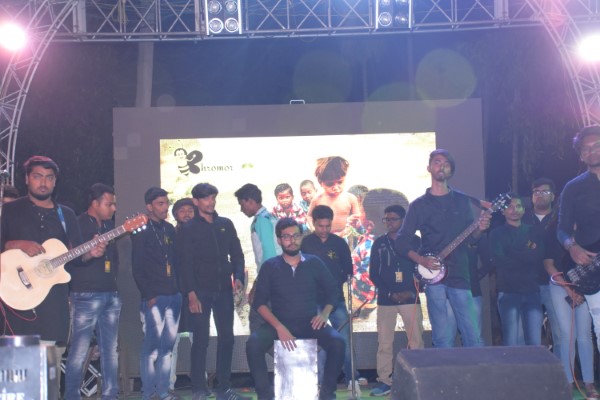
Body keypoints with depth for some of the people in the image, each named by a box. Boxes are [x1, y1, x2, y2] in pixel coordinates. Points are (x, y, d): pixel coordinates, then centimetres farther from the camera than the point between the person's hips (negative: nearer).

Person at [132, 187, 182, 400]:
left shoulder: (169, 229, 15)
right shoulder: (141, 231, -4)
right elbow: (137, 269, -7)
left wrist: (179, 288, 9)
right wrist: (149, 295, -11)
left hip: (173, 295, 6)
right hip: (154, 297, -6)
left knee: (168, 344, 9)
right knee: (151, 344, -4)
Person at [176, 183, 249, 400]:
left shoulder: (226, 225, 11)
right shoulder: (188, 229, 0)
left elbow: (237, 254, 13)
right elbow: (185, 264, -5)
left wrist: (238, 277, -5)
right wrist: (191, 294, -13)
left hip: (224, 290, 4)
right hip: (201, 291, -4)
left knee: (226, 338, 5)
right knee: (201, 340, -3)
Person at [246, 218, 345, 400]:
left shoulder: (314, 263, 5)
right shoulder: (270, 267, 1)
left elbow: (333, 291, 14)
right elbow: (259, 303, -2)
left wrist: (325, 313, -6)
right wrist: (279, 327, -17)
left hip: (309, 323, 1)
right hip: (280, 324, 0)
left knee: (338, 342, -26)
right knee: (253, 344, -28)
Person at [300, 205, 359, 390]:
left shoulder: (339, 243, 6)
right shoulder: (304, 243, -1)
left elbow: (348, 269, 12)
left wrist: (337, 283, 1)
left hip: (336, 299, 2)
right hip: (314, 301, -2)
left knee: (345, 339, -1)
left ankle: (352, 379, 9)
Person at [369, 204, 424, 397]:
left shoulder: (414, 241, 3)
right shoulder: (379, 243, 7)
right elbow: (373, 273, 5)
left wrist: (412, 291, -10)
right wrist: (389, 293, -6)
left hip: (410, 298, -1)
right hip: (386, 299, 2)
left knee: (416, 341, -3)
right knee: (384, 342, 1)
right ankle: (385, 381, 7)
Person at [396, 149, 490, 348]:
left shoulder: (463, 201, 11)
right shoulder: (419, 205, 6)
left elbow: (470, 238, 14)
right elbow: (402, 240, 5)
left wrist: (479, 229, -9)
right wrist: (421, 260, -11)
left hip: (460, 275, 1)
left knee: (474, 335, -3)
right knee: (443, 339, -2)